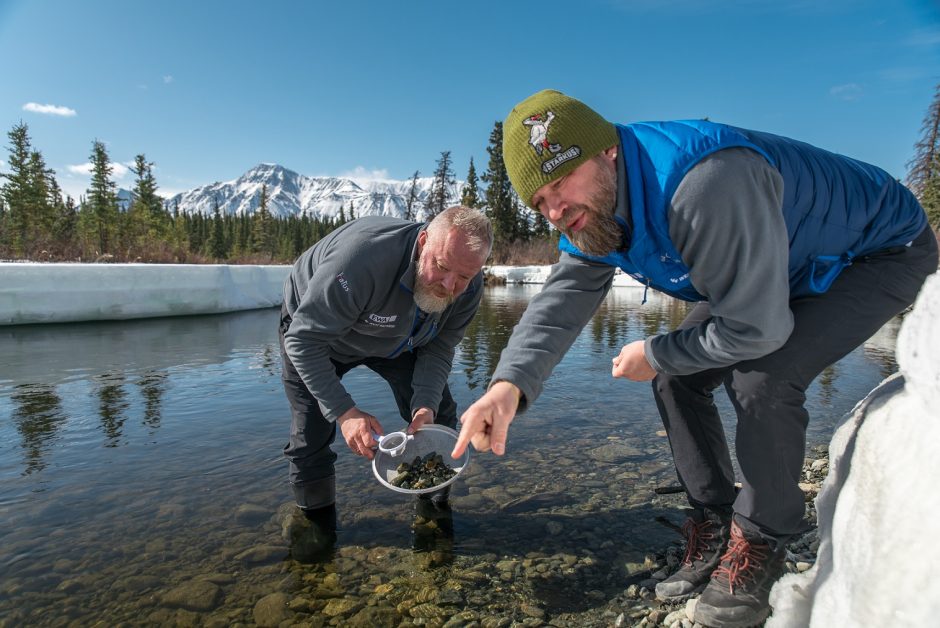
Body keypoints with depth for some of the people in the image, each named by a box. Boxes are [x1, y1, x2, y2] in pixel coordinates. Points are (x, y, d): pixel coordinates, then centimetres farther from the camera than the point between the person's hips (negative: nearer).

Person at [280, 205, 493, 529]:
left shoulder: (469, 287, -24)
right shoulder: (362, 258, -44)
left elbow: (438, 347, -14)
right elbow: (304, 339, -36)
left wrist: (425, 404, -30)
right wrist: (344, 411, -41)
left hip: (394, 337, 4)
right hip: (313, 325, -4)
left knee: (438, 417, -2)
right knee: (310, 439, -8)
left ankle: (435, 513, 22)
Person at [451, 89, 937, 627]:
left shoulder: (704, 186, -41)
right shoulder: (589, 207, -12)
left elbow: (756, 329, -35)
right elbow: (565, 297, -19)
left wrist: (655, 355, -19)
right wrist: (510, 384, -36)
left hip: (882, 252, -7)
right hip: (782, 268, 8)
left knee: (762, 380, -27)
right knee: (678, 378, -3)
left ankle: (761, 543, 0)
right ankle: (715, 529, 14)